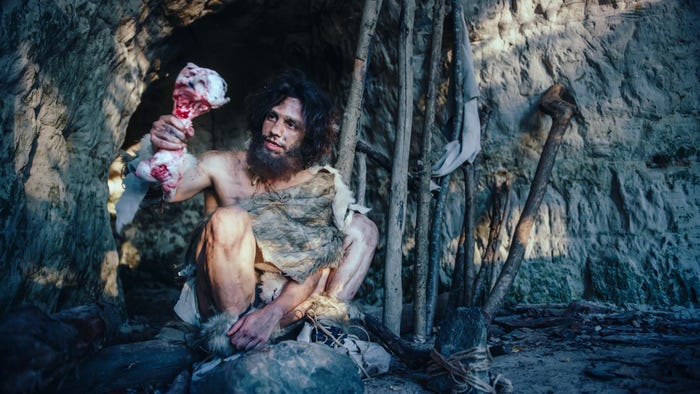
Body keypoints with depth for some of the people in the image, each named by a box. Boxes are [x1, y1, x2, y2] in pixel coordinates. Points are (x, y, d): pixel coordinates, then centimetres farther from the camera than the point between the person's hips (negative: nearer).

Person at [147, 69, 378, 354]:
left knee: (362, 228, -4)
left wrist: (272, 313, -29)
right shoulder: (222, 167, -4)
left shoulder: (321, 188, -3)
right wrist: (160, 152, -41)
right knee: (229, 219, -29)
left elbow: (317, 264, -13)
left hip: (284, 304, 3)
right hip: (220, 306, -2)